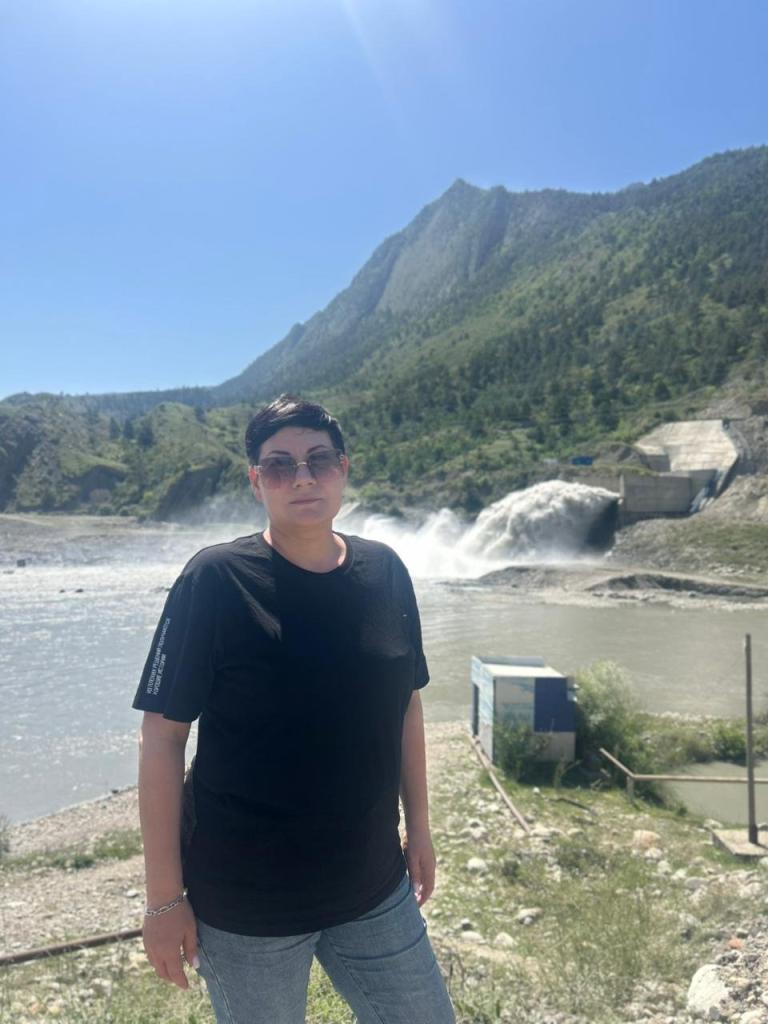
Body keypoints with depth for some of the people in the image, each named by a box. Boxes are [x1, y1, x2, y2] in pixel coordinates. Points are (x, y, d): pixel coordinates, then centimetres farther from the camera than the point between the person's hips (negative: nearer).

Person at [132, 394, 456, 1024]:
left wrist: (419, 824, 10)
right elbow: (163, 737, -13)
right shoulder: (216, 580, -17)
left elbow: (405, 704, 6)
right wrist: (164, 898, -10)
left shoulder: (385, 573, -4)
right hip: (244, 904, -4)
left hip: (376, 888, 4)